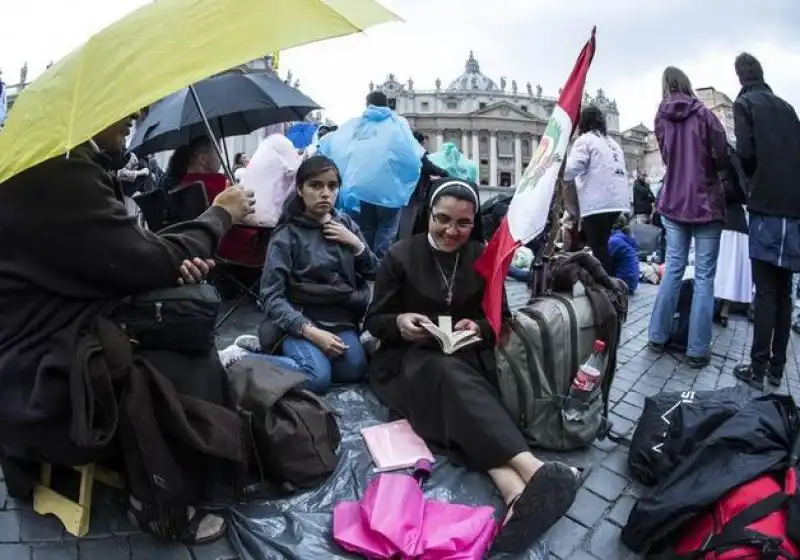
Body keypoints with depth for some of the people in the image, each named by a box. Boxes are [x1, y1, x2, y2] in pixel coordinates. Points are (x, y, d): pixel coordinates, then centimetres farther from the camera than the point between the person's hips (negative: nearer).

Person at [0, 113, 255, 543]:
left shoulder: (54, 164, 10)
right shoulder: (56, 174, -24)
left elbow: (118, 255, 13)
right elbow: (147, 263, -22)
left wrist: (175, 265, -5)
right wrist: (220, 214, -7)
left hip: (49, 345, 10)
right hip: (37, 384, -10)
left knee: (186, 346, 10)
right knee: (197, 372, -8)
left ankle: (144, 474, 25)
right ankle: (162, 506, 13)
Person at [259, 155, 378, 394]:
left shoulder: (345, 223, 5)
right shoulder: (286, 235, -9)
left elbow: (374, 273, 9)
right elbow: (272, 297, -13)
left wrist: (356, 244, -8)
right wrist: (311, 332, -22)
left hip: (341, 319, 5)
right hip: (301, 320, -4)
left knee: (353, 370, -22)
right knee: (317, 377, -28)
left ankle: (300, 353, 4)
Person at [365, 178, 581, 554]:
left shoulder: (484, 258, 9)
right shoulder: (401, 255, 0)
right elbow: (374, 320, 2)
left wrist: (478, 328, -12)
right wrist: (399, 322, -20)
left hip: (466, 358, 2)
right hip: (408, 359, -2)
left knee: (454, 392, -35)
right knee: (448, 376, -37)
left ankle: (517, 494, -54)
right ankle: (534, 472, -55)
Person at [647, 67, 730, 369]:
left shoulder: (661, 117, 6)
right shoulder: (702, 113, -7)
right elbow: (722, 157, -8)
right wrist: (708, 170, 9)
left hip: (673, 203, 4)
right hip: (706, 203, -4)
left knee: (673, 268, 12)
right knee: (704, 276, -1)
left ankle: (658, 337, 13)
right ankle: (697, 350, 1)